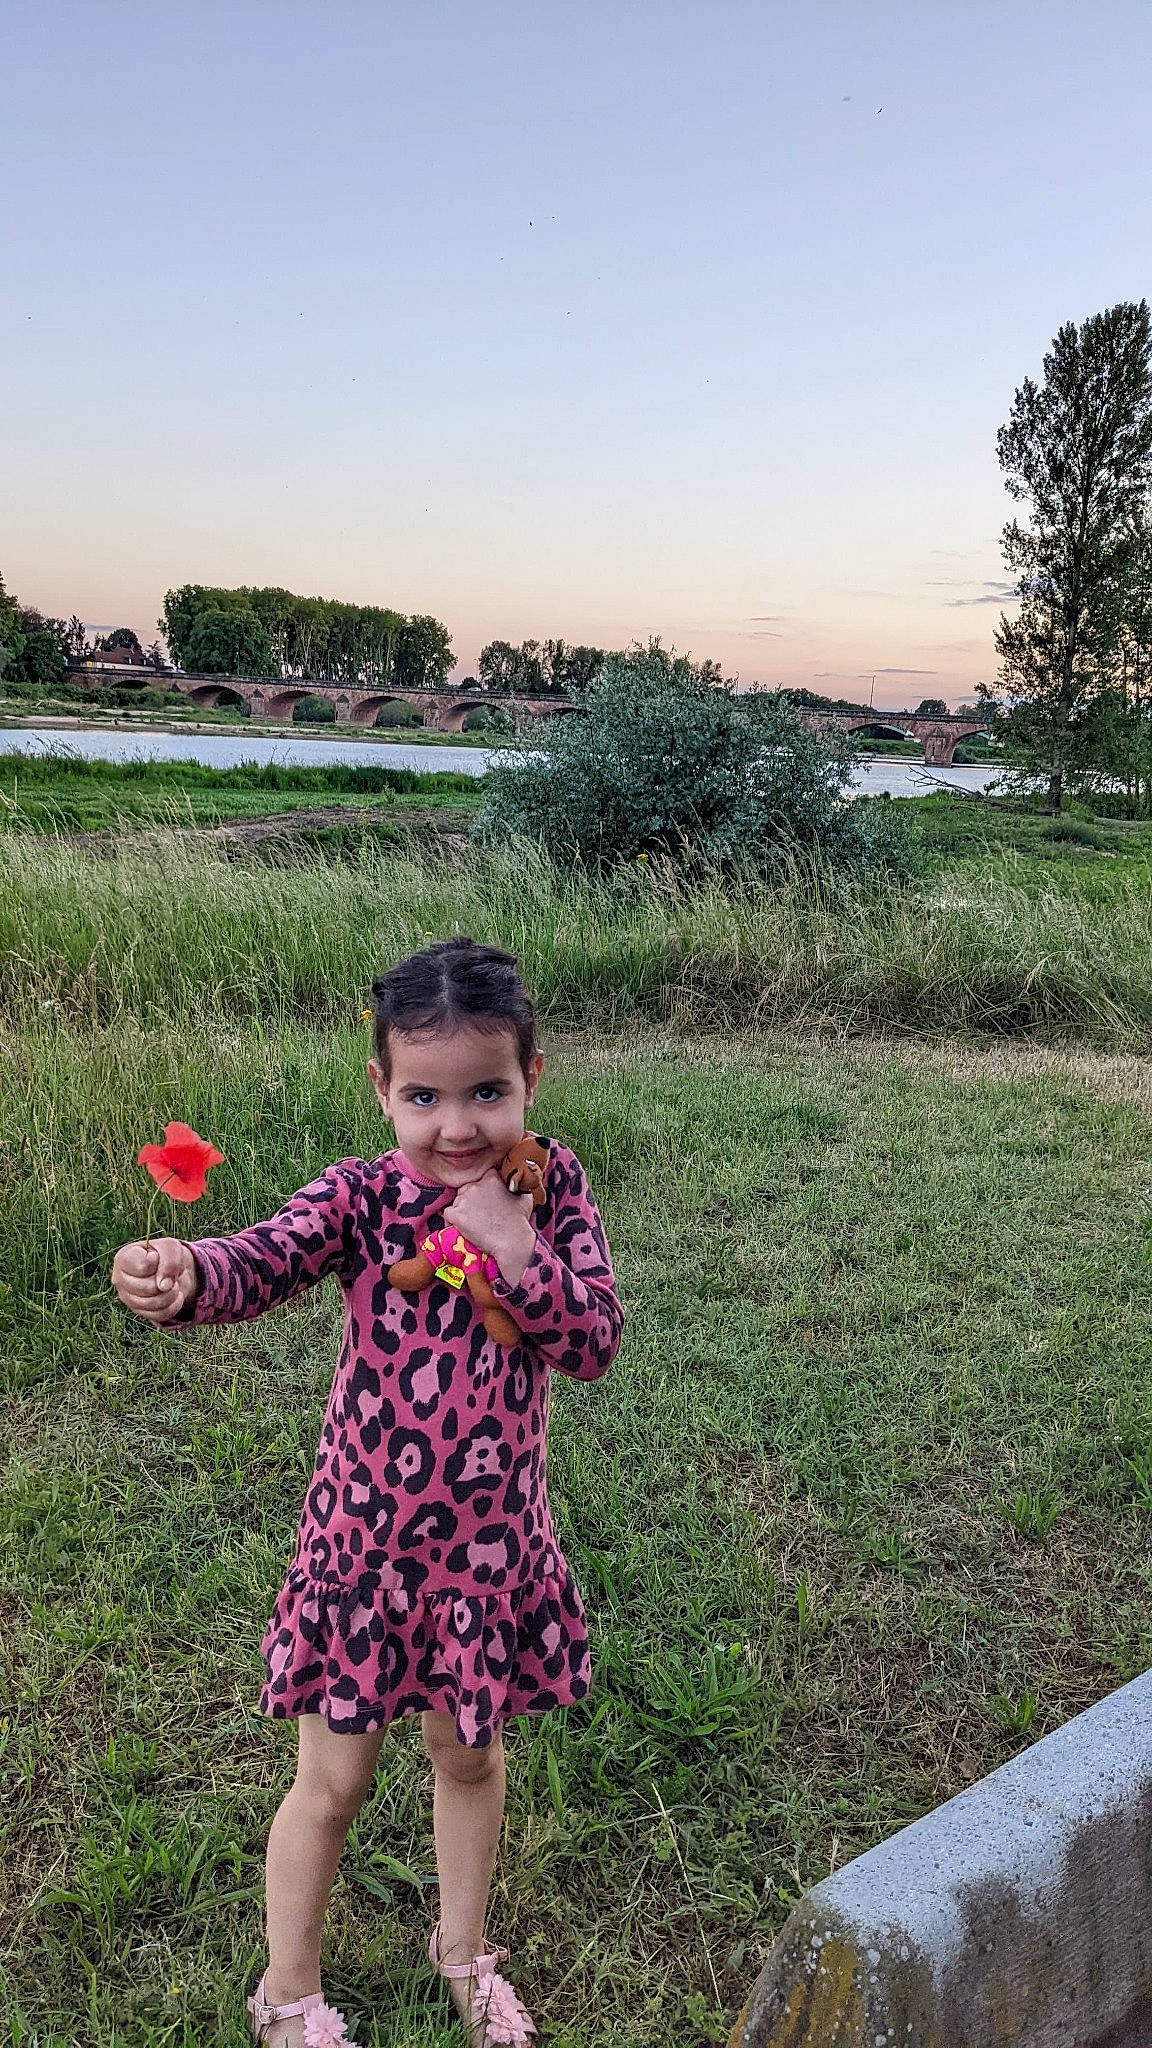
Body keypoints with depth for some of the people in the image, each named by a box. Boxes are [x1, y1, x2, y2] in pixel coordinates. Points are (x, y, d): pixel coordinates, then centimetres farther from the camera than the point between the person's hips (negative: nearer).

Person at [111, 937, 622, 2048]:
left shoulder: (551, 1190, -9)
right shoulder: (363, 1194, -16)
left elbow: (595, 1343, -12)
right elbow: (259, 1261, -33)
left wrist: (516, 1251, -27)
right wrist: (182, 1275, -55)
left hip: (493, 1536, 3)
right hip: (366, 1532, -2)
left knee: (471, 1755, 24)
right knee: (333, 1781, 14)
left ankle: (463, 1948, 52)